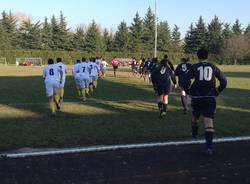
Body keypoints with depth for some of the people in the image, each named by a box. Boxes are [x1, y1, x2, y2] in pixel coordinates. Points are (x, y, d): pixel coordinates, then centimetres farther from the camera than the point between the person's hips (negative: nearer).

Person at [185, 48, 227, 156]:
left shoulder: (194, 67, 1)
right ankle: (209, 146, -18)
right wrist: (217, 92, 17)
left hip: (197, 98, 0)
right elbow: (224, 81, 6)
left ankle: (194, 134, 48)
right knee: (209, 120, -6)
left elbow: (186, 80, -7)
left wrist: (189, 91, 9)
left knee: (195, 116, 26)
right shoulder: (213, 67, 6)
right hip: (210, 98, 0)